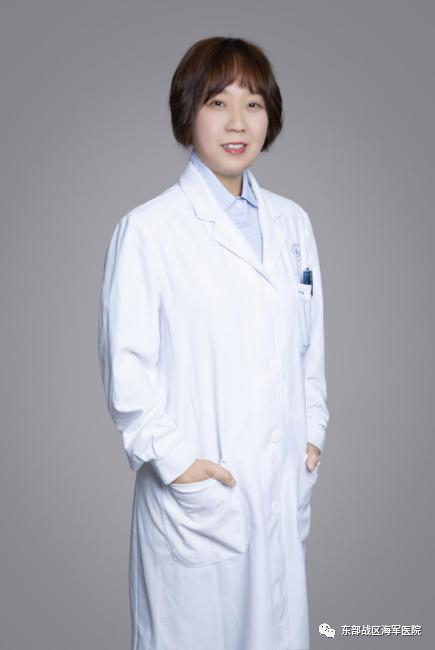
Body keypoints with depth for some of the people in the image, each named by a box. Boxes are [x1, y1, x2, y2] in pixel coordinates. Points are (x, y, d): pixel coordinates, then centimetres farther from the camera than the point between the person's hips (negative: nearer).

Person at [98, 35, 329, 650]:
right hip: (198, 487, -4)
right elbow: (125, 365, -10)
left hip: (285, 483, 5)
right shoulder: (148, 229, -9)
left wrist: (313, 432, 9)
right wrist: (172, 458, -12)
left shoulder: (292, 222, 8)